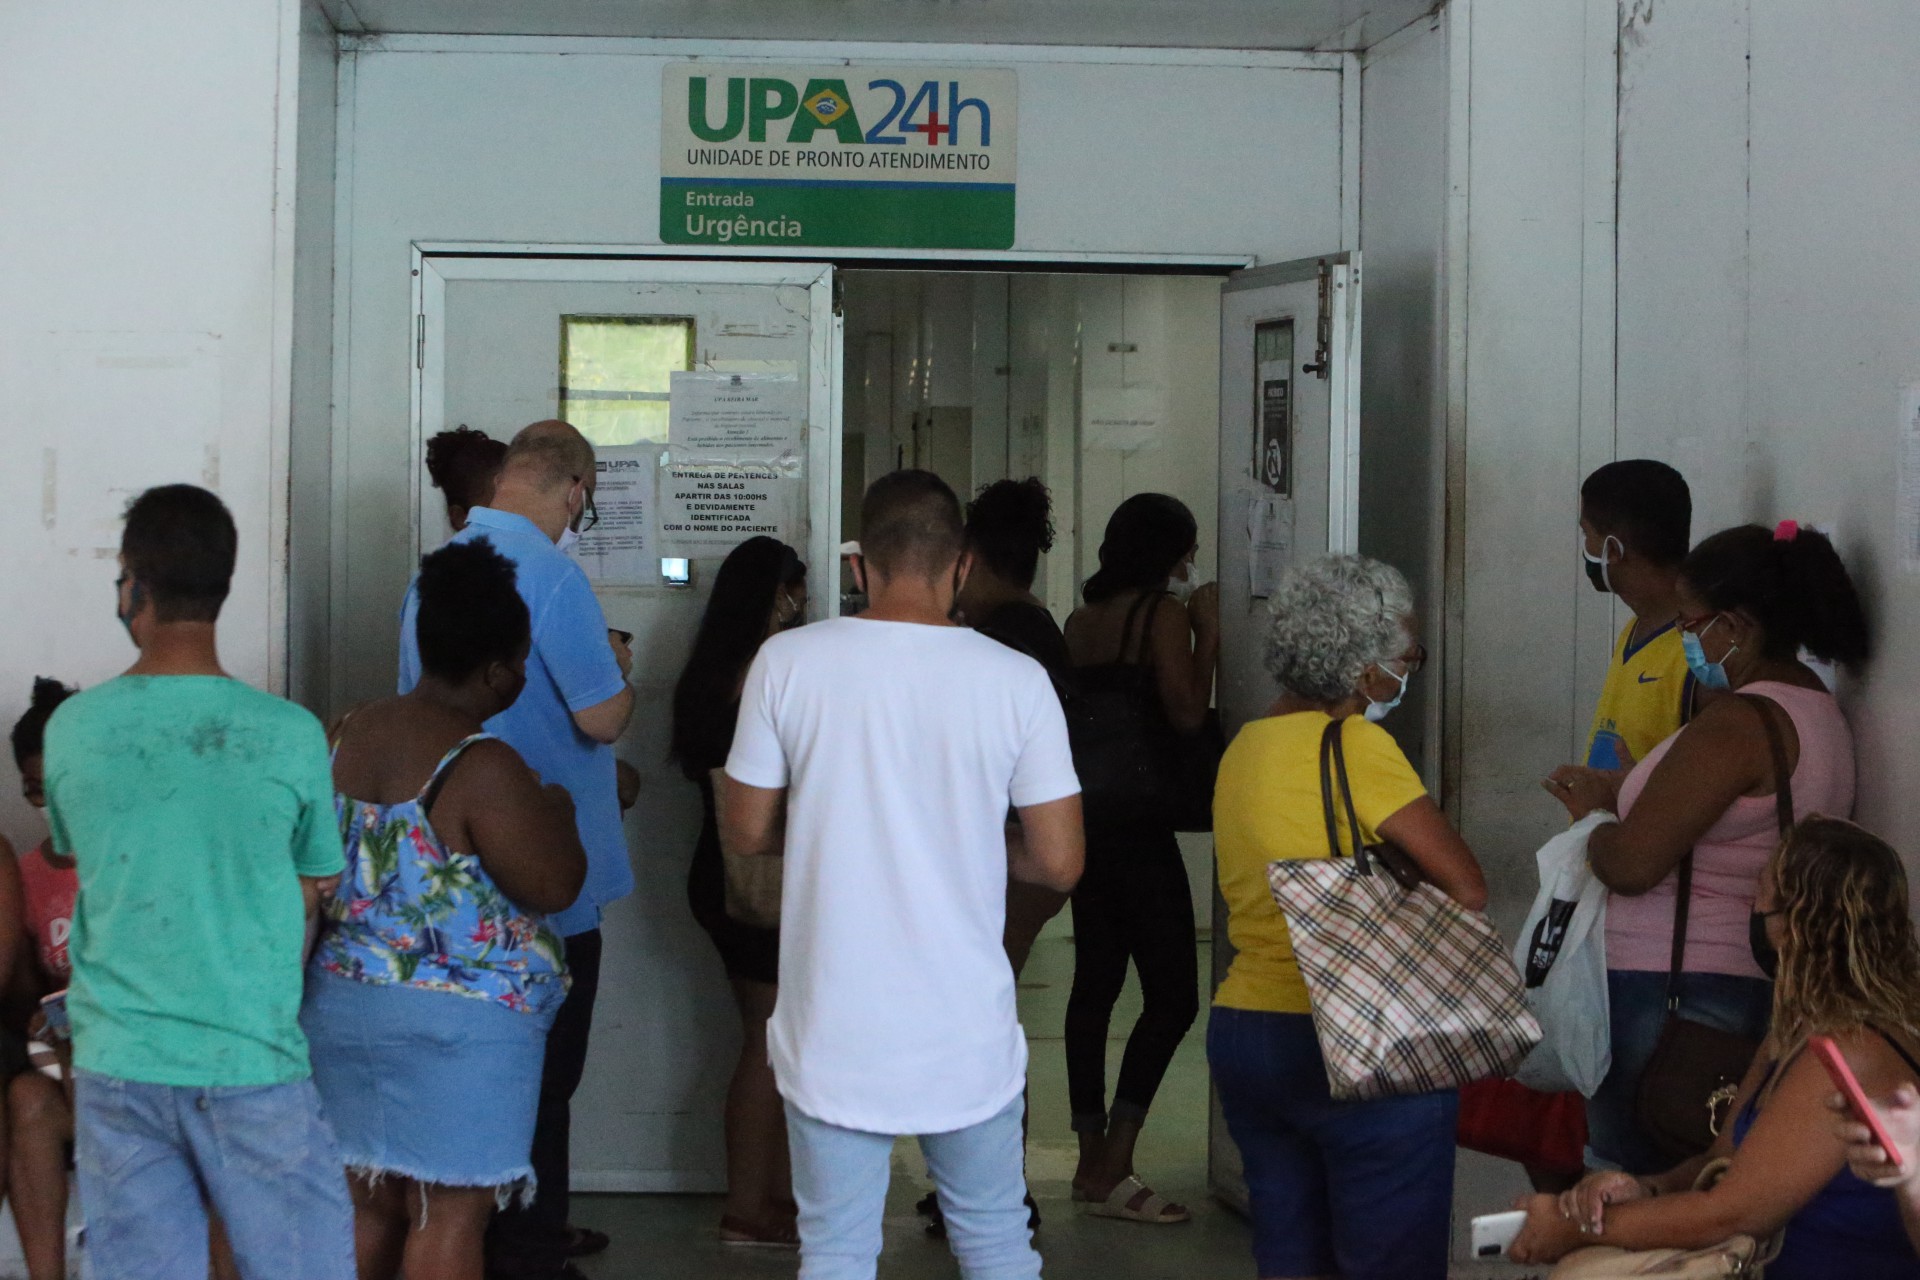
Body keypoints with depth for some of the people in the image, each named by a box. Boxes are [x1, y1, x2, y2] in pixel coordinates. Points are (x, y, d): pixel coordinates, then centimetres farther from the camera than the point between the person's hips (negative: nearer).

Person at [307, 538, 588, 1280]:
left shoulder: (348, 735, 5)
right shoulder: (482, 767, -19)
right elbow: (554, 885, -18)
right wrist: (557, 812, 2)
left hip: (341, 1002, 7)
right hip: (457, 1024, -7)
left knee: (369, 1201, 16)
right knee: (449, 1217, 1)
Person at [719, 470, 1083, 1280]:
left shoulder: (787, 661, -7)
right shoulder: (1015, 679, -8)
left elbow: (745, 832, 1)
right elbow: (1059, 864, -5)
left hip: (834, 1036, 0)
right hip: (966, 1032, 0)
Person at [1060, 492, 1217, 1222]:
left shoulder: (1080, 620, 11)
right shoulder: (1164, 613, -9)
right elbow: (1186, 713, -17)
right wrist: (1208, 635, -7)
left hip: (1083, 818, 8)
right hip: (1138, 824, -8)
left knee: (1095, 983, 12)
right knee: (1171, 994, -4)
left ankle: (1094, 1161, 17)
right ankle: (1112, 1169, -7)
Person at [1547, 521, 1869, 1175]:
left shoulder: (1737, 723, -19)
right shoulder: (1819, 709, 12)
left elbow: (1630, 866, -22)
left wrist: (1593, 812, -2)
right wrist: (1617, 792, 15)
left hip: (1673, 992, -10)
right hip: (1760, 989, 10)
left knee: (1643, 1178, -2)